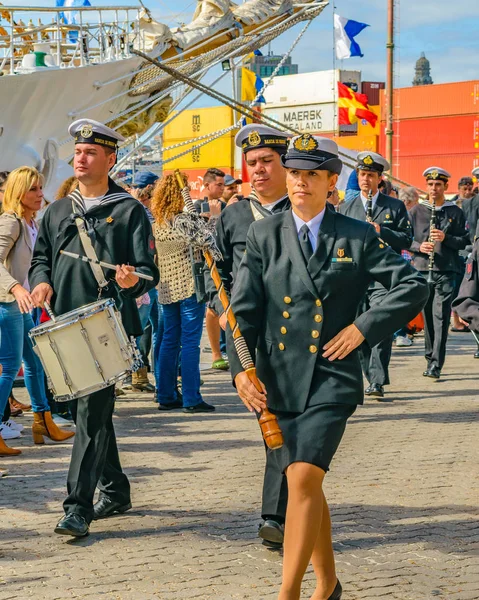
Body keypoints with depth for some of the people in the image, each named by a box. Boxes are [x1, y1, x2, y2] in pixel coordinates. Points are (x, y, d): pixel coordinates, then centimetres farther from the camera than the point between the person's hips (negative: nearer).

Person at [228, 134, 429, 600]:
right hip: (278, 379, 3)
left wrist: (364, 327, -7)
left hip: (331, 377, -3)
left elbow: (413, 287, 2)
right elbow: (244, 307, 0)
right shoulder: (264, 235, 5)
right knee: (305, 484, 13)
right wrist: (239, 366, -12)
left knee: (304, 478, -17)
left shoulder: (357, 237, 1)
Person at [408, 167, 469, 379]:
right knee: (428, 317, 9)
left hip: (446, 270, -2)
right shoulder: (416, 211, 9)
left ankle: (436, 365, -13)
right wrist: (419, 247, -11)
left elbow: (463, 241, 4)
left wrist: (446, 238, -14)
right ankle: (430, 357, 21)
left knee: (441, 317, -10)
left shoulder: (455, 212, 6)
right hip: (423, 268, 2)